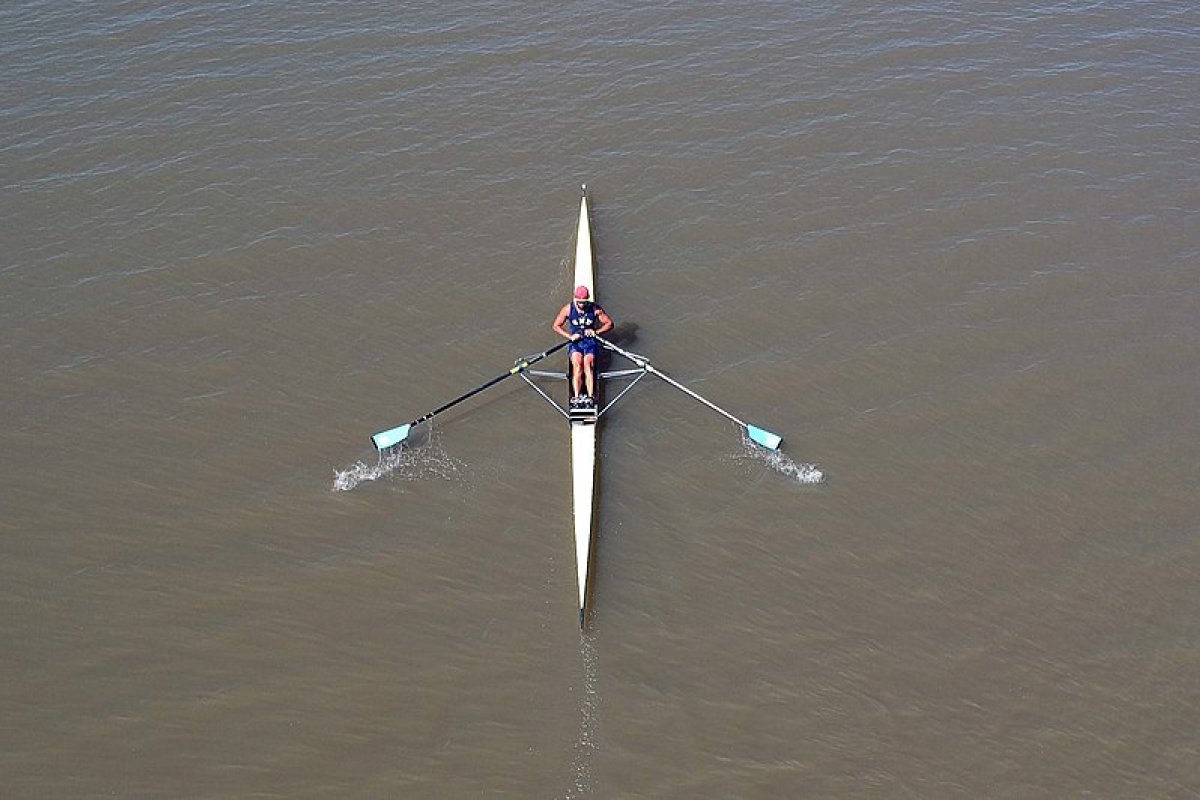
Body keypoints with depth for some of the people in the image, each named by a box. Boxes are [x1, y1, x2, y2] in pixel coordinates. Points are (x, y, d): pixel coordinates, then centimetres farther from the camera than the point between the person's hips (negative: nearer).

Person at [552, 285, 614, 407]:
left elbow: (609, 323, 3)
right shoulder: (568, 309, -2)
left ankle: (590, 396, -37)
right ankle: (576, 397, -37)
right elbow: (556, 326, 4)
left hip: (590, 341, 0)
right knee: (577, 364, -26)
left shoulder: (595, 309, -3)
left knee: (588, 364, -26)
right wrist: (570, 336, -9)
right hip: (575, 342, 0)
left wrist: (596, 332, -12)